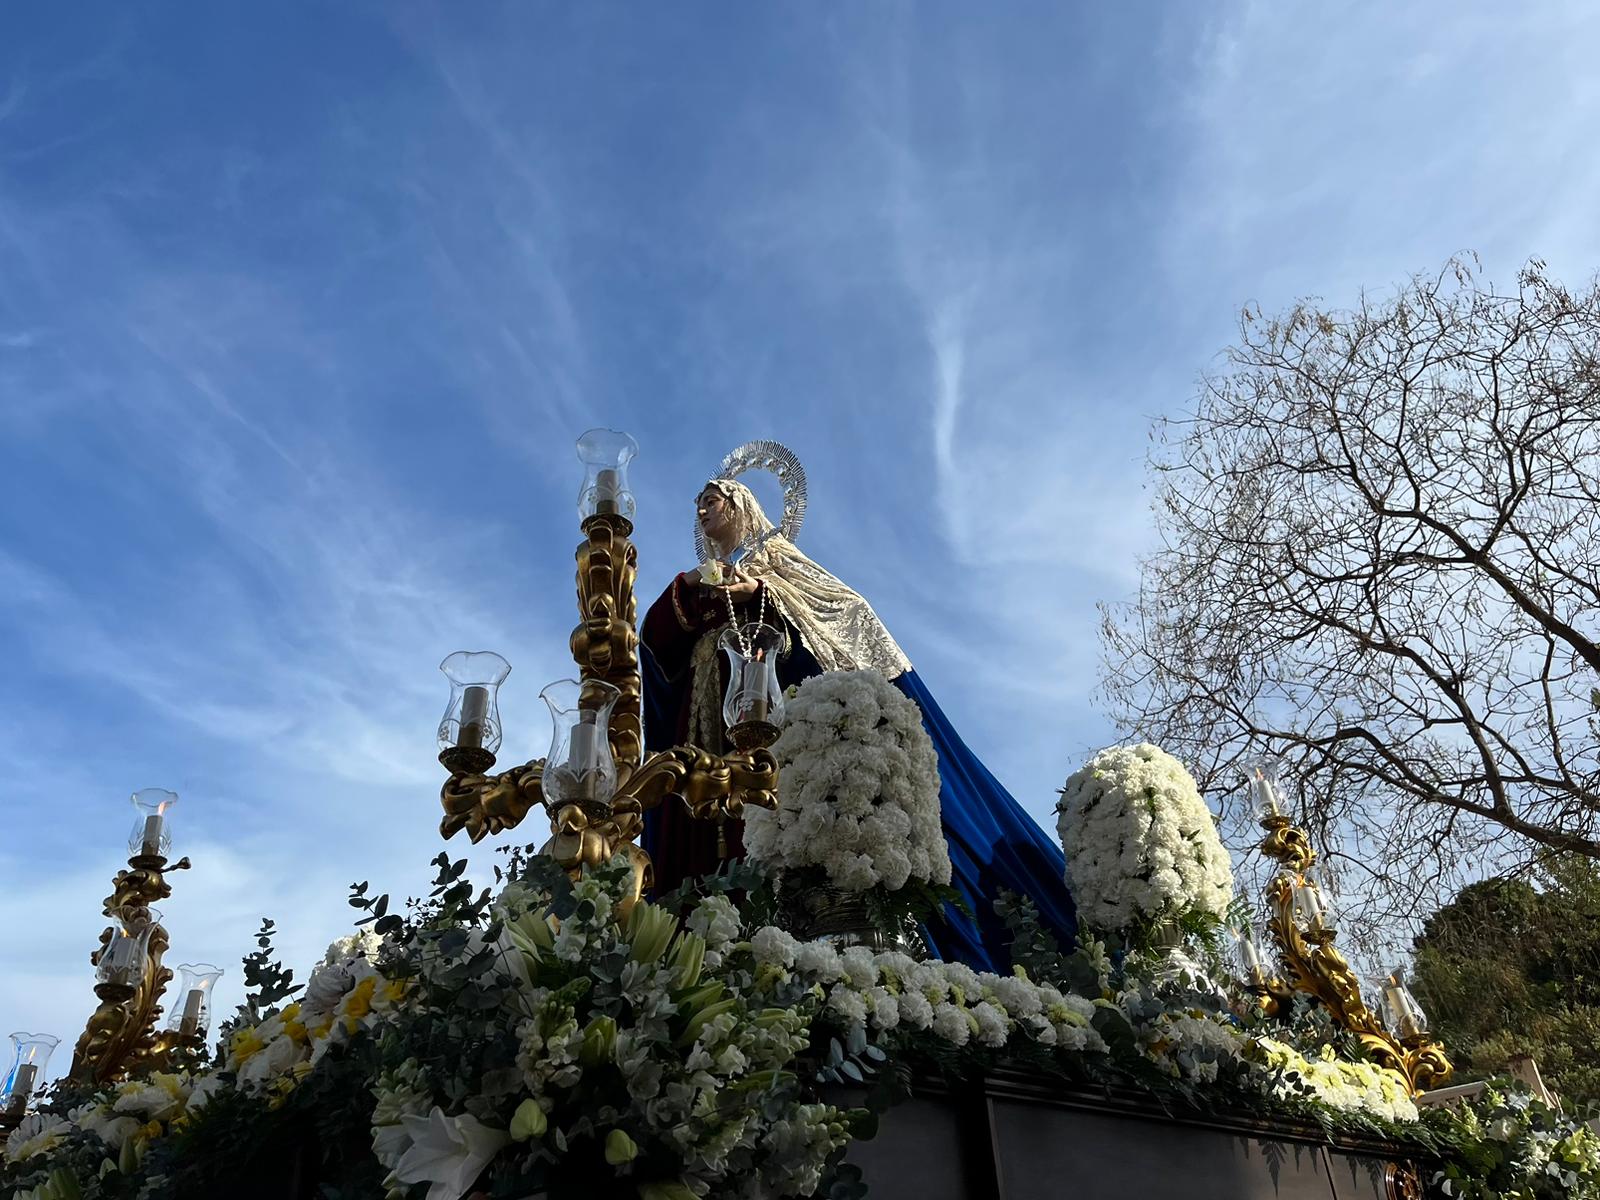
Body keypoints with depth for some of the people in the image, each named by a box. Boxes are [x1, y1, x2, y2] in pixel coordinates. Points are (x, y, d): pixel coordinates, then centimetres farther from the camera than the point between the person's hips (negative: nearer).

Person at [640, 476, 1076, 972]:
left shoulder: (773, 553, 15)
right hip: (716, 714, 5)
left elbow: (838, 601, -1)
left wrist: (759, 590, -11)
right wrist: (684, 590, -5)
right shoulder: (700, 580, 28)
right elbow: (654, 637, 13)